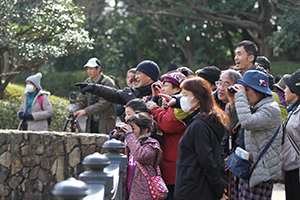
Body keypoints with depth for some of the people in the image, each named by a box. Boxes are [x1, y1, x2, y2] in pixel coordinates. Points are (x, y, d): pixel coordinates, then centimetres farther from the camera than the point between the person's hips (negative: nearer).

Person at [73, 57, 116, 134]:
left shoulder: (108, 83, -10)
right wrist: (75, 112, -11)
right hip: (91, 121, 5)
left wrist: (86, 111, -23)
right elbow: (81, 101, 9)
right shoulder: (87, 82, 10)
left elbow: (104, 103, -18)